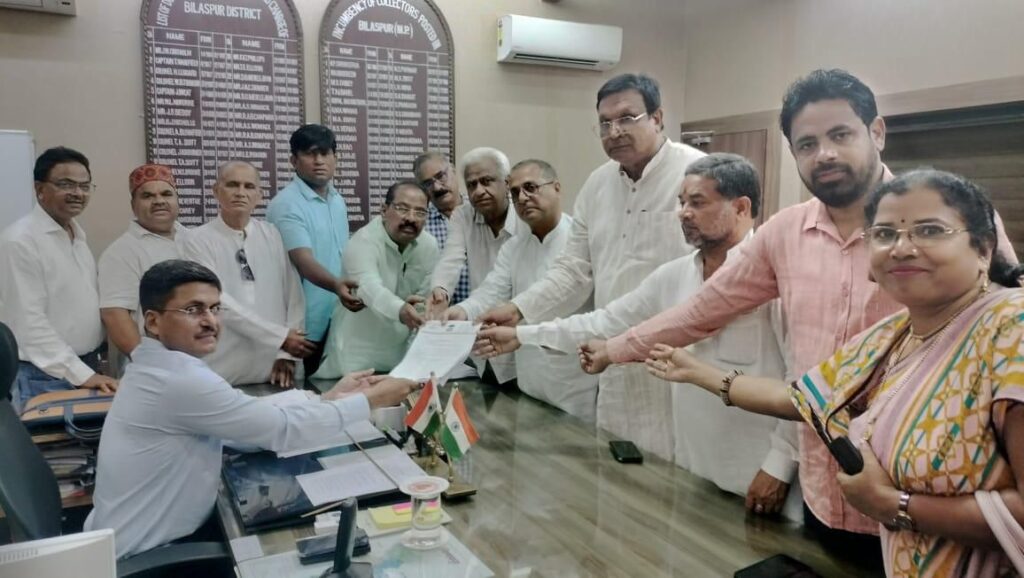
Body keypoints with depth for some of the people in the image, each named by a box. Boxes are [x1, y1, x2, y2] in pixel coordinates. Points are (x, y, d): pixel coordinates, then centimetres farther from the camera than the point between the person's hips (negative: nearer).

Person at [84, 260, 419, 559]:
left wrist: (331, 398, -2)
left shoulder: (162, 365, 6)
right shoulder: (179, 378, -26)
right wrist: (370, 400, -14)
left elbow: (258, 424, 2)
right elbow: (282, 431, -24)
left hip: (147, 541, 8)